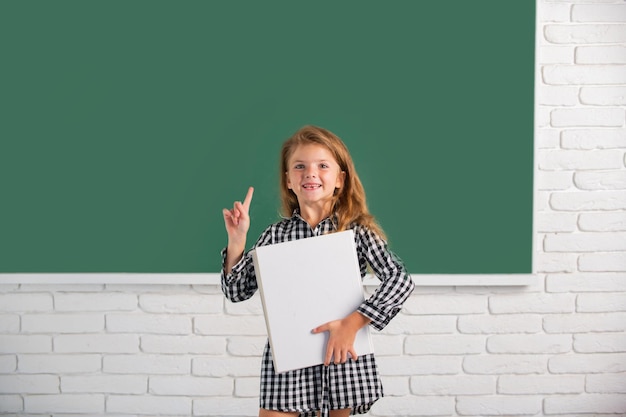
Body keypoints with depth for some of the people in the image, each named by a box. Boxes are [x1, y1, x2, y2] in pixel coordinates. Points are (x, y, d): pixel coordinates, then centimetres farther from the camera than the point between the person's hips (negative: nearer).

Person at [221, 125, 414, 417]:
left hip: (341, 354, -1)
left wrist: (352, 323, -19)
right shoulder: (276, 235, 3)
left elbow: (401, 280, -11)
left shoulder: (357, 230, -3)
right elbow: (237, 292, 5)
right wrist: (237, 240, -8)